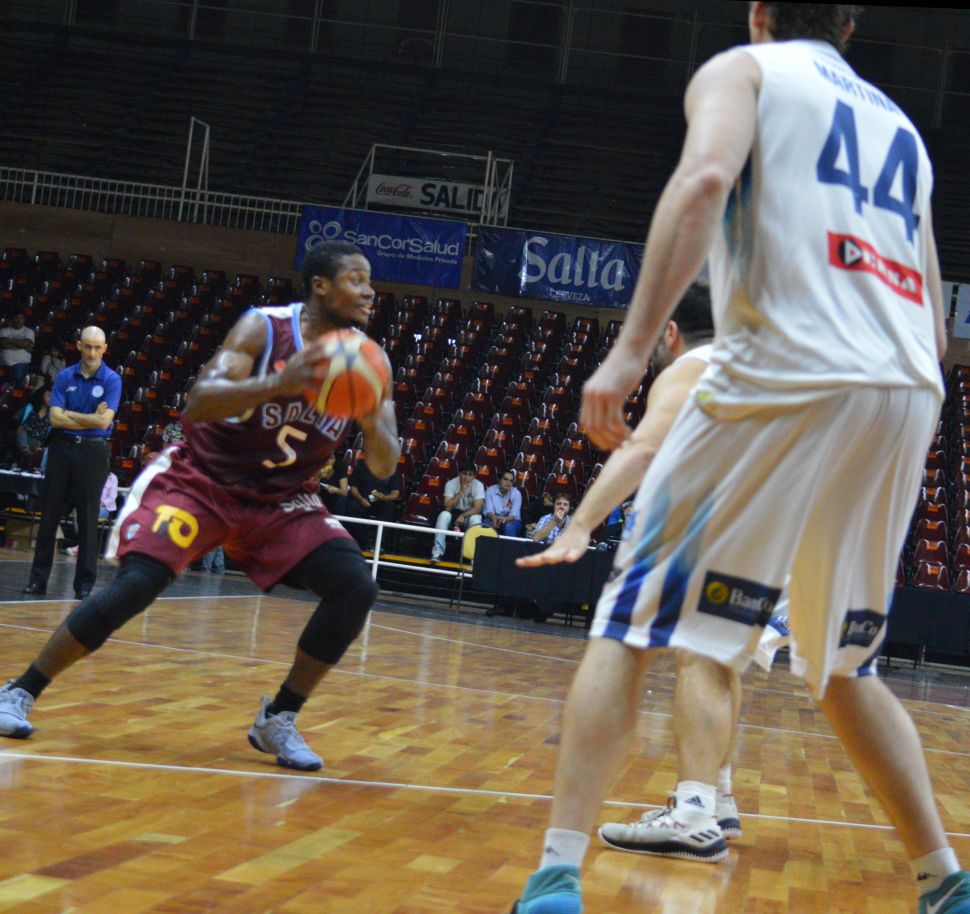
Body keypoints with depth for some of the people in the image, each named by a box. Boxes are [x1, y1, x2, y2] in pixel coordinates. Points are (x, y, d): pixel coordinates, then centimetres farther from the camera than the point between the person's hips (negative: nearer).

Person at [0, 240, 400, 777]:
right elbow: (197, 404, -31)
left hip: (282, 500, 4)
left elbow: (384, 468, -6)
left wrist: (372, 419, -29)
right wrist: (277, 383, -47)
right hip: (202, 482, -4)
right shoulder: (264, 328, -18)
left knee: (356, 589, -15)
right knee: (137, 583, -22)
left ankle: (278, 720, -1)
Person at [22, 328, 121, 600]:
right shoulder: (64, 377, 5)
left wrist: (69, 414, -6)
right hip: (61, 448, 2)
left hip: (93, 452, -2)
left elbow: (104, 421, -13)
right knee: (49, 514, 5)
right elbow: (55, 418, -4)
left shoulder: (112, 380, -2)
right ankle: (38, 579, 11)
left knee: (88, 518, 0)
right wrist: (91, 419, -9)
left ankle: (85, 584, 6)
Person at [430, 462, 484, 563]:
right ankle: (437, 552, -31)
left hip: (470, 514, 0)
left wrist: (463, 516, -35)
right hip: (454, 513, 0)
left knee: (476, 519, -34)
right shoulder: (451, 484, -12)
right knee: (444, 515, -32)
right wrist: (461, 492, -28)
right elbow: (448, 507, -20)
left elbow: (477, 508, -20)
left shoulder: (478, 485, -11)